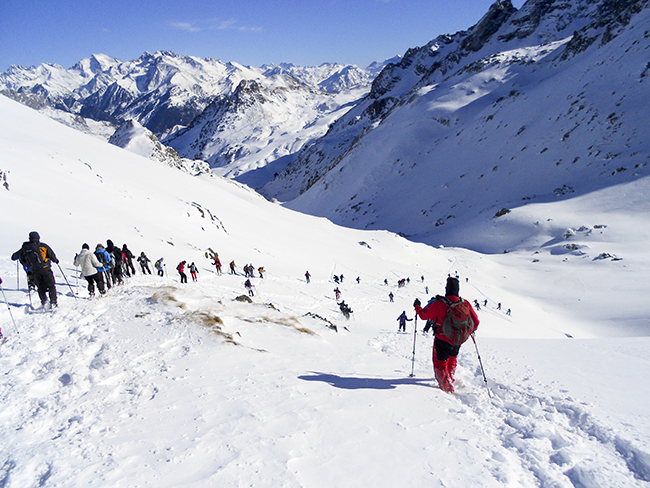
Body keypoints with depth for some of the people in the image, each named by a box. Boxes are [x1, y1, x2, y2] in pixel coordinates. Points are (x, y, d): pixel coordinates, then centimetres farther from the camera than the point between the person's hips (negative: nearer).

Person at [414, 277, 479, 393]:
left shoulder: (439, 304, -23)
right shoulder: (466, 304, -11)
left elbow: (424, 315, -13)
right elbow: (476, 321, -1)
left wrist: (417, 307, 7)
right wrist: (471, 330, 21)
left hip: (442, 340, -4)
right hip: (458, 341, 4)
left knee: (440, 363, 15)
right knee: (452, 359, 32)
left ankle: (447, 387, 8)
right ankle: (451, 378, 44)